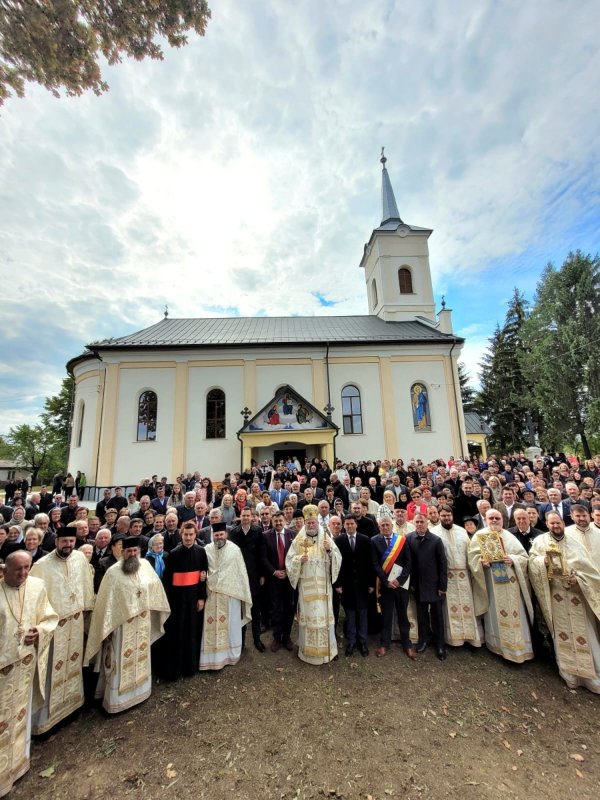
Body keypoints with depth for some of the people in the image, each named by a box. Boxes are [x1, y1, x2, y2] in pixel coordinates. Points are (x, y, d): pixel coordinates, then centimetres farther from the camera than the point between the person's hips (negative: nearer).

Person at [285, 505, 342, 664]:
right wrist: (299, 559, -18)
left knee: (325, 615, 4)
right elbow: (289, 560, 0)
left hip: (323, 585, 1)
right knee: (307, 615, 5)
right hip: (306, 585, 0)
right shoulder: (298, 541, 1)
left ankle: (327, 649, 21)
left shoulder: (326, 539, 2)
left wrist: (330, 550, -20)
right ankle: (307, 650, 21)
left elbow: (337, 560, -1)